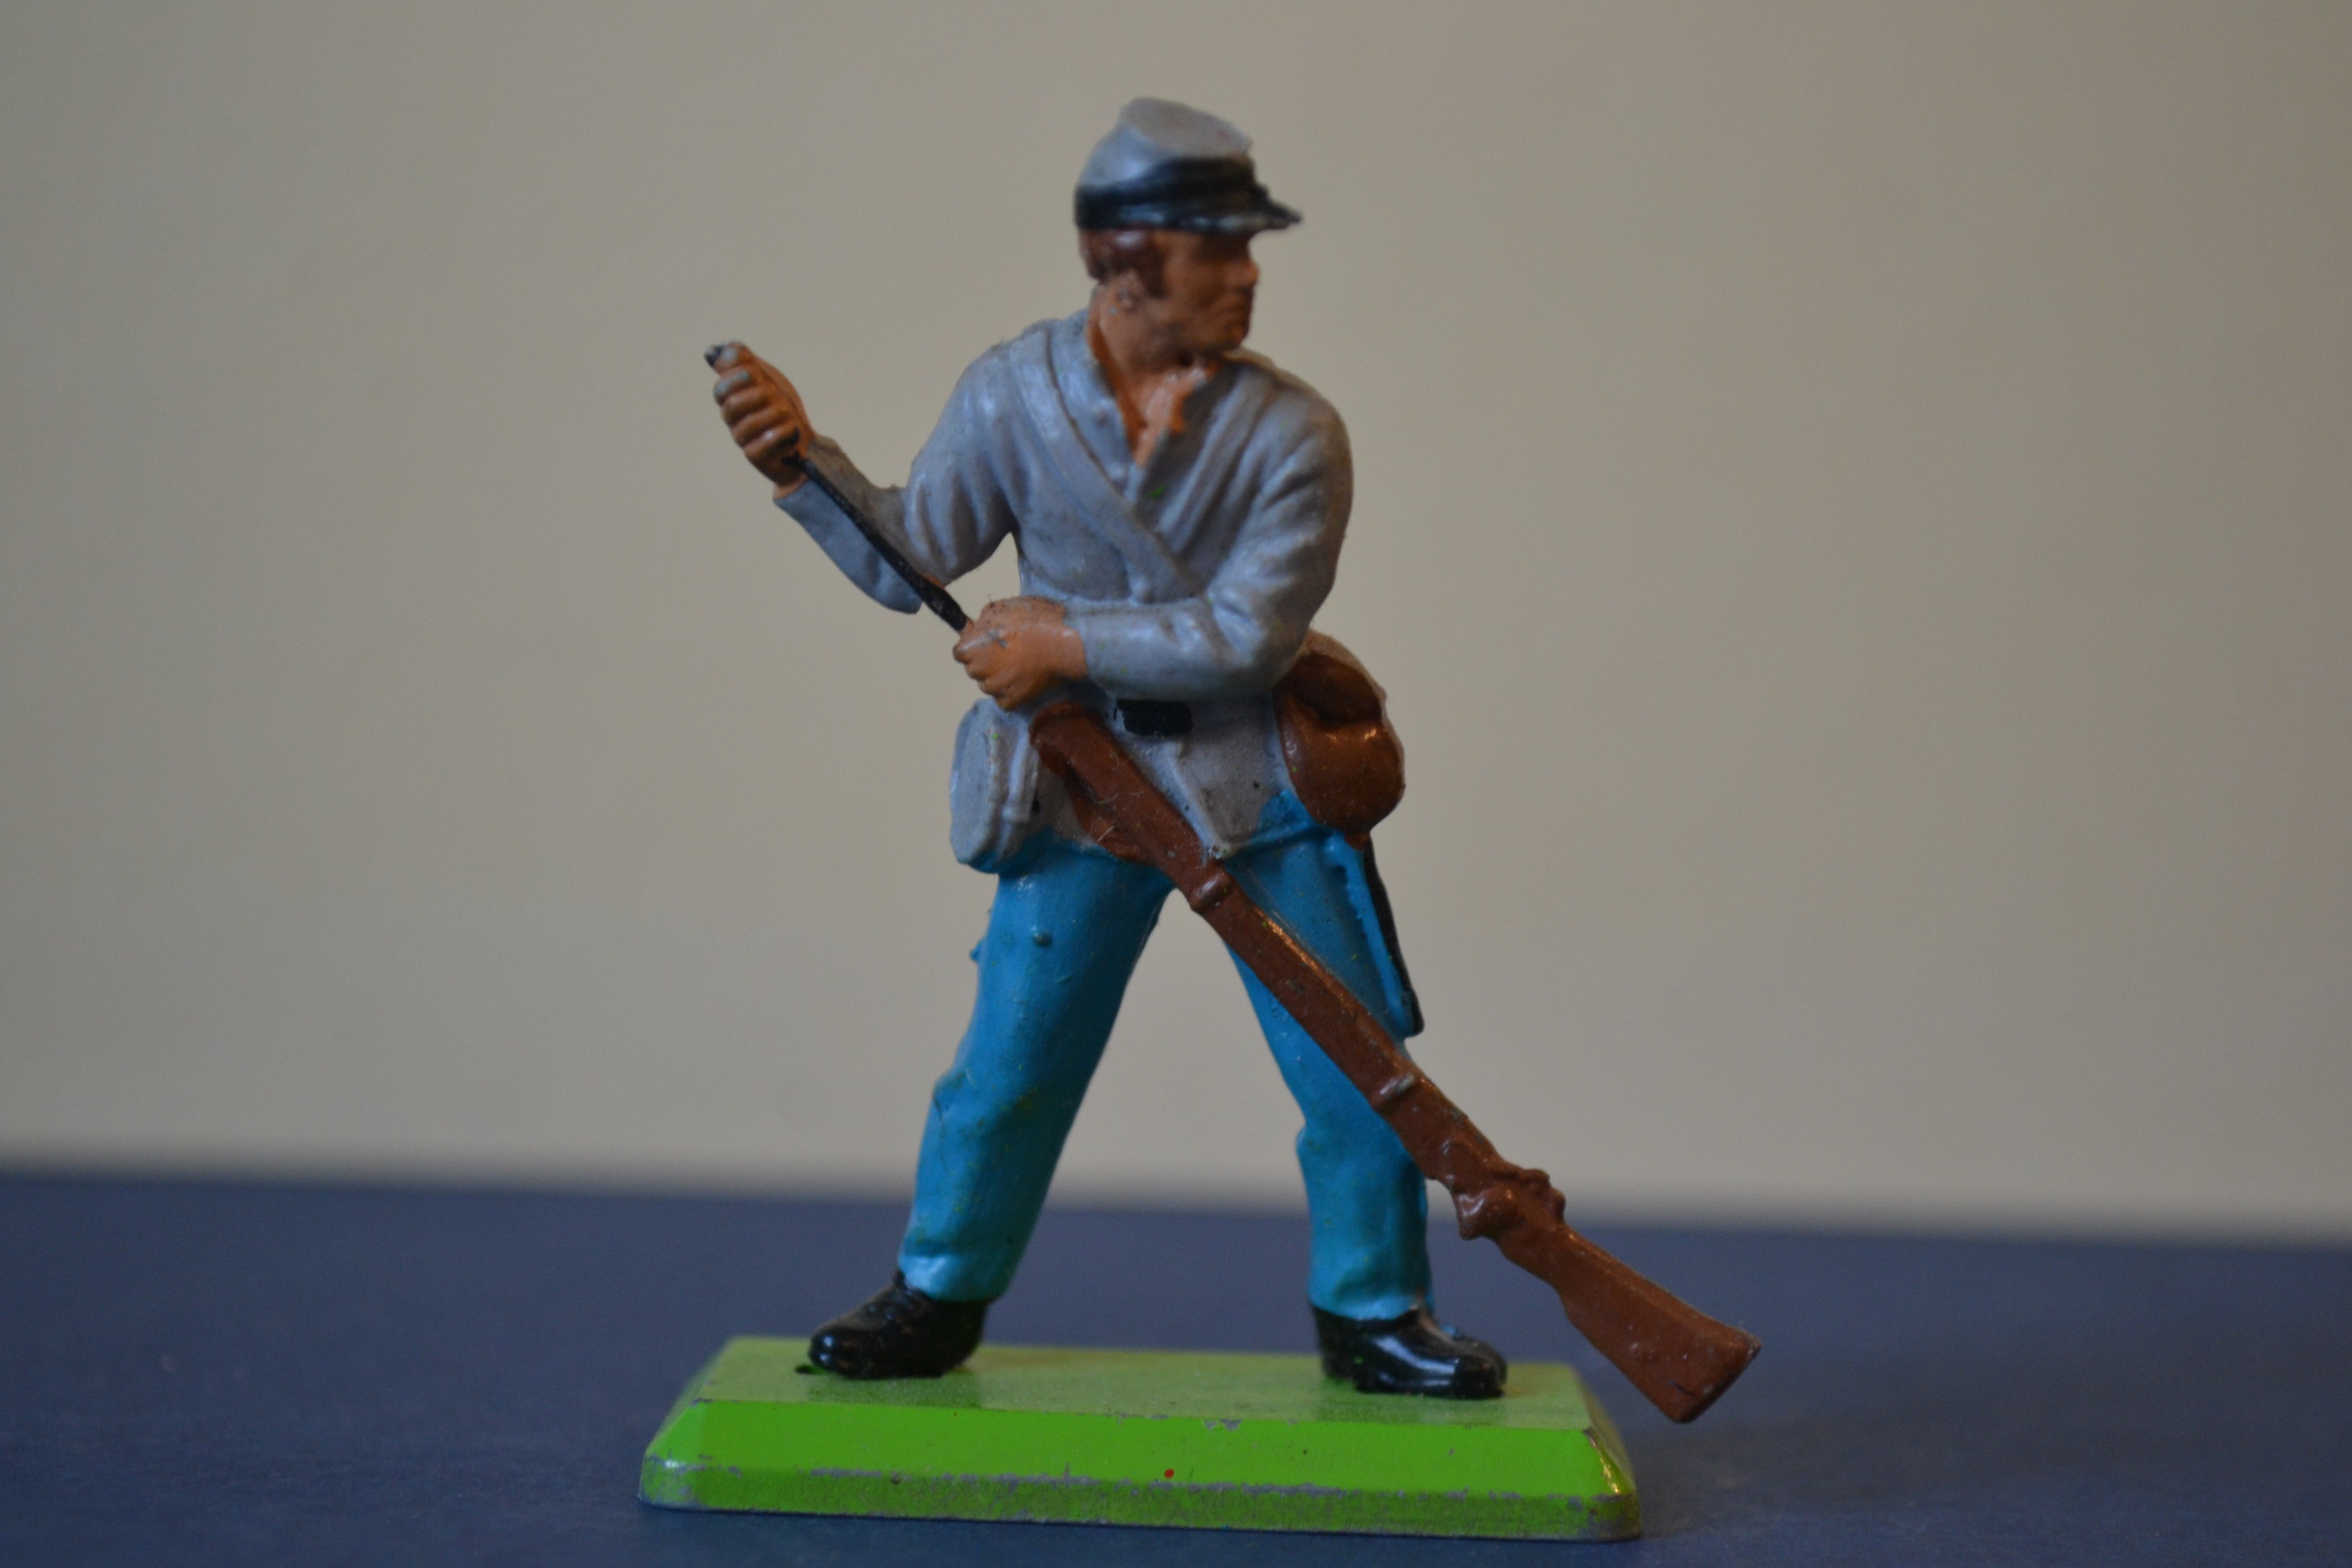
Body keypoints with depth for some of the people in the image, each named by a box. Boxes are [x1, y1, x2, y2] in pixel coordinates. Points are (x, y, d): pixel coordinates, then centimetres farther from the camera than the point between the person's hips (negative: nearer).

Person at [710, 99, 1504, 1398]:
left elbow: (1248, 635, -17)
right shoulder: (1012, 394, -5)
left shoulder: (1292, 434, -11)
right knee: (1011, 1056, 5)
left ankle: (1371, 1314, 23)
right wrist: (803, 466, -12)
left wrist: (1071, 643, -18)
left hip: (1260, 786, 0)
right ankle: (940, 1298, 26)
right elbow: (911, 558, 1)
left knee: (1358, 1065, 3)